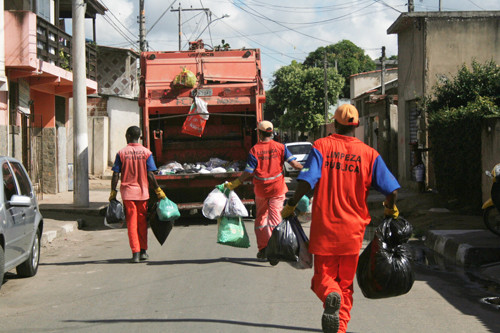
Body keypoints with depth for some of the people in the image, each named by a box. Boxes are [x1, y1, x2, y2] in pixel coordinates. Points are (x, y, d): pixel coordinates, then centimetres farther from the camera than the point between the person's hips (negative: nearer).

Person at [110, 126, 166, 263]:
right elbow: (150, 175, -5)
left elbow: (115, 175, -5)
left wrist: (113, 192, 4)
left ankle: (135, 253, -3)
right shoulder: (146, 152, -2)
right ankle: (143, 251, 20)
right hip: (143, 192, 1)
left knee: (131, 223, 2)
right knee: (142, 222, 13)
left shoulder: (121, 153, -3)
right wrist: (158, 190, 4)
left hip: (127, 192, -1)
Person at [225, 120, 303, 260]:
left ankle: (262, 249, 16)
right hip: (277, 188, 0)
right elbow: (294, 163, -7)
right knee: (275, 217, 2)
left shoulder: (254, 150, -8)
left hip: (260, 189, 0)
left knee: (261, 218, 14)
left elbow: (248, 173, -11)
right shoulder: (280, 147, -4)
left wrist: (232, 184, -3)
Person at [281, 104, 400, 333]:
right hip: (353, 229, 1)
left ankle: (331, 295, -24)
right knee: (346, 282, 16)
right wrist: (390, 209, 18)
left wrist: (291, 205, -3)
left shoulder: (321, 146, -3)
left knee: (323, 277, 10)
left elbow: (307, 181, -15)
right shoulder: (369, 153, 1)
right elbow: (391, 189, -2)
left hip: (324, 227, -1)